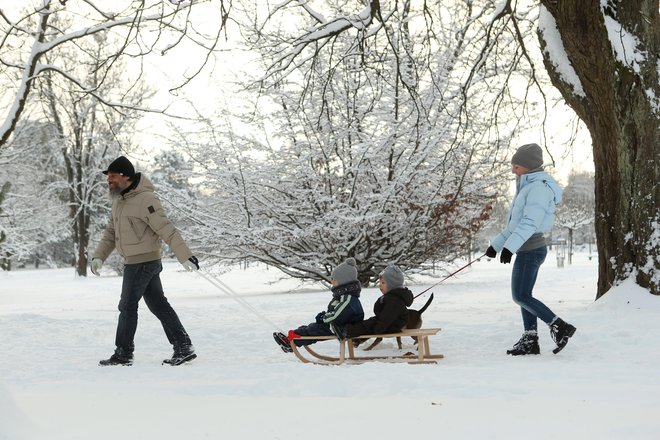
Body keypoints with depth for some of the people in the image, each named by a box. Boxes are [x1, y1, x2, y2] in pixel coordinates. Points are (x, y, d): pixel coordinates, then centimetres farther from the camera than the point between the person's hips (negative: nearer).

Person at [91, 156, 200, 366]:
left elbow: (167, 230, -23)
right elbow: (111, 232, 19)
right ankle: (183, 347, 14)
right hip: (133, 262, 9)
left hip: (142, 262, -9)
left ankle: (123, 354, 9)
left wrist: (185, 256, -26)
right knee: (159, 305, 10)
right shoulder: (119, 200, 11)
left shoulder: (145, 199, -19)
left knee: (127, 307, -2)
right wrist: (99, 256, 9)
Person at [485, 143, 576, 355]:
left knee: (520, 296, -10)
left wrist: (510, 246, -32)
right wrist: (496, 244, 25)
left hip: (530, 249, -10)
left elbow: (530, 222, -25)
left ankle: (559, 327, -8)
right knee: (523, 296, 10)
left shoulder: (539, 187, -14)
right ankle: (530, 341, 12)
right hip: (527, 249, 10)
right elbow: (515, 223, 24)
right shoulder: (527, 187, 18)